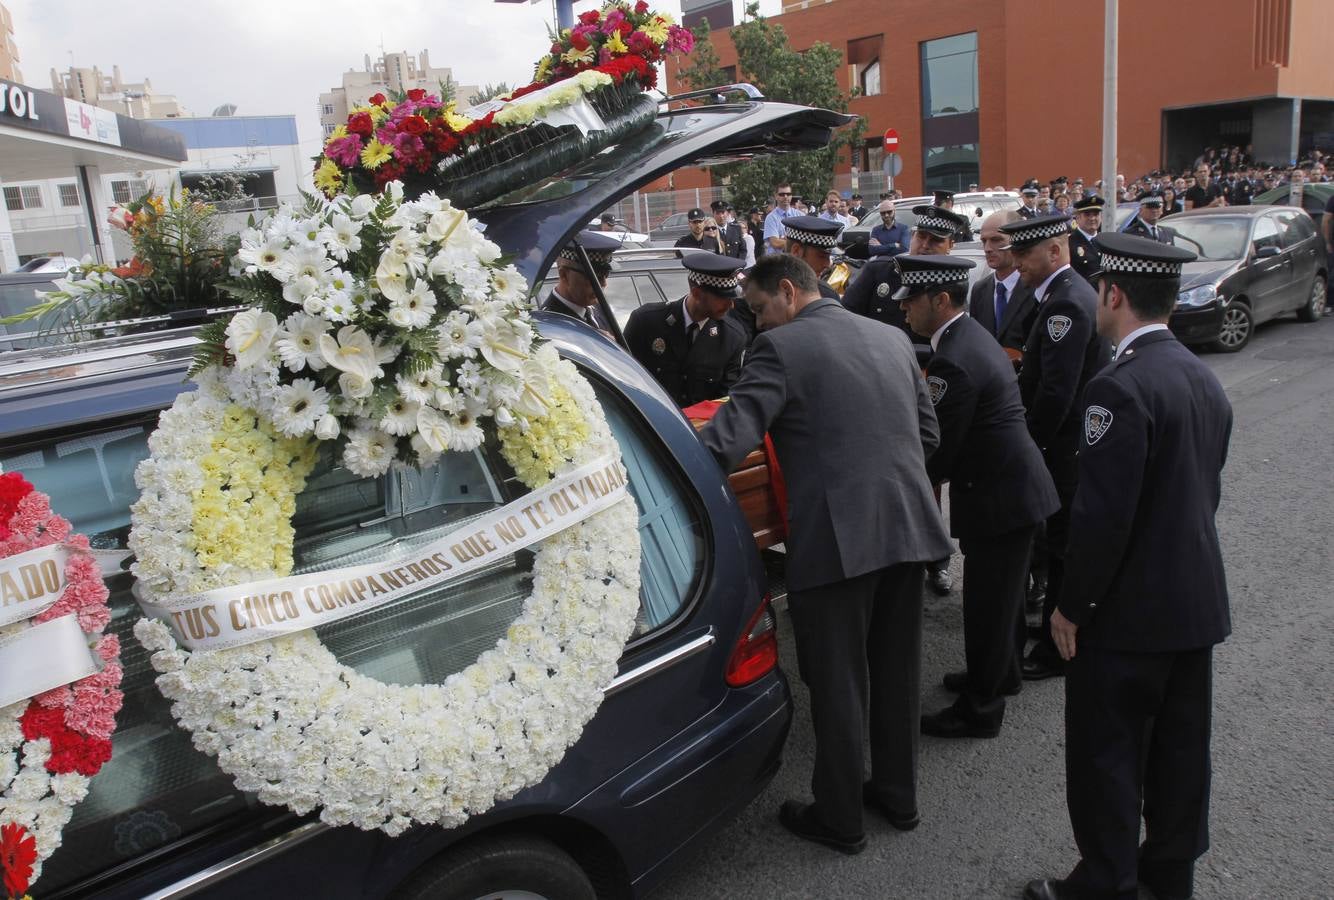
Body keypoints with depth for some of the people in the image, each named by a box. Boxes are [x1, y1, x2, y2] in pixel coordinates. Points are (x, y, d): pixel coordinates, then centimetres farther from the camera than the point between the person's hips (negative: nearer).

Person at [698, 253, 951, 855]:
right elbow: (927, 434, 17)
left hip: (836, 538, -7)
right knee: (896, 671, 20)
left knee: (838, 684, 7)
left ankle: (839, 819, 23)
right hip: (907, 527, 7)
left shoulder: (782, 347, -8)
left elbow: (726, 438, -18)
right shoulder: (892, 337, 13)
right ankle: (897, 795, 37)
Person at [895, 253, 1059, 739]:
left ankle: (980, 708, 18)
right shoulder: (974, 336, 8)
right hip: (1017, 482, 10)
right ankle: (1001, 673, 44)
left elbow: (938, 452, -21)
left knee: (986, 602, 3)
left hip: (998, 496, -10)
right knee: (1004, 592, 25)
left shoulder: (953, 361, -25)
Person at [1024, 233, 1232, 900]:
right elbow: (1206, 493, 13)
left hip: (1130, 612, -9)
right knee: (1181, 746, 21)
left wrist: (1072, 606, -15)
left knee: (1107, 754, 7)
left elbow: (1102, 515, -25)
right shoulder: (1204, 379, 6)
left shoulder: (1120, 388, -23)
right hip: (1197, 601, 9)